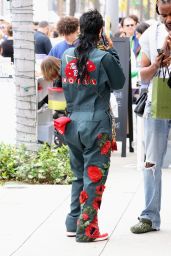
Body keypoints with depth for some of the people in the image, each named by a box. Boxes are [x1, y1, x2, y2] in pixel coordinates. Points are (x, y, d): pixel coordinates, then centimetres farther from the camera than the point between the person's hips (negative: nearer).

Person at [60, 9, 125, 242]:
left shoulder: (67, 56, 3)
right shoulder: (104, 57, -13)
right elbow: (119, 83, 1)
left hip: (73, 124, 6)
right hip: (96, 124, -6)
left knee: (79, 176, 19)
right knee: (94, 178, 1)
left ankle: (73, 224, 22)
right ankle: (87, 230, 1)